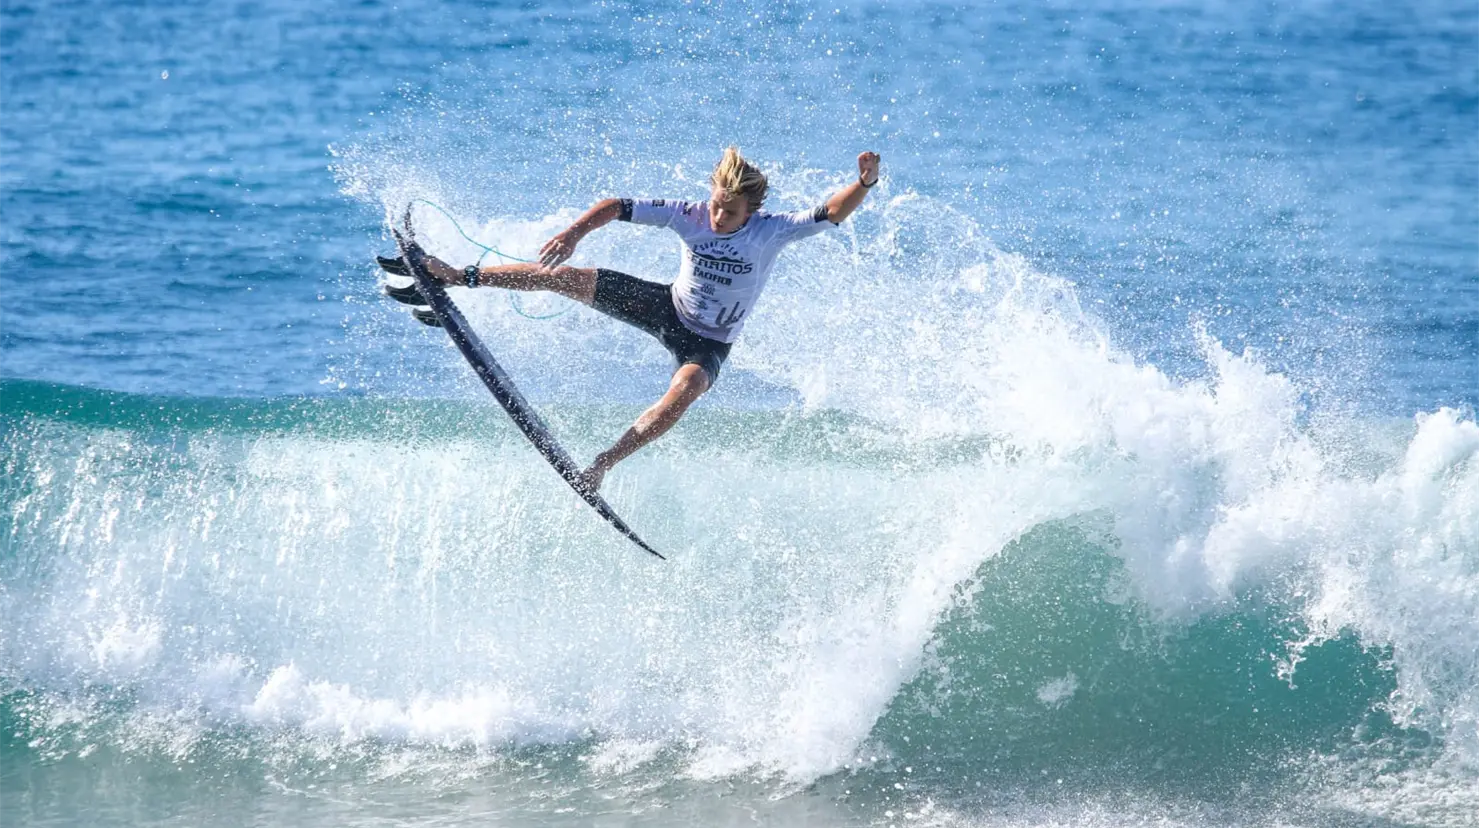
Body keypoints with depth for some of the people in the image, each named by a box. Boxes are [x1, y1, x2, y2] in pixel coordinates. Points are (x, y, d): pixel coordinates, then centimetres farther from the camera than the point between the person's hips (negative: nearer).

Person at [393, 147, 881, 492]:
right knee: (564, 276, -7)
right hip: (668, 307, 3)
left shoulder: (772, 231, -22)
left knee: (682, 394, -38)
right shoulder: (690, 216, -17)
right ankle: (459, 277, 7)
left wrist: (864, 184, -48)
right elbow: (618, 207, -15)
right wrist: (575, 233, -31)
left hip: (708, 343, -3)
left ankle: (604, 463, -29)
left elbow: (831, 214, -29)